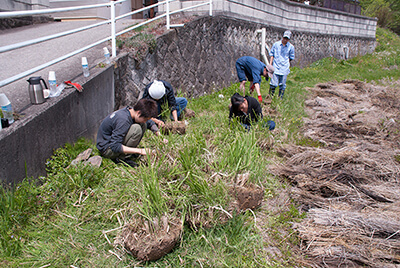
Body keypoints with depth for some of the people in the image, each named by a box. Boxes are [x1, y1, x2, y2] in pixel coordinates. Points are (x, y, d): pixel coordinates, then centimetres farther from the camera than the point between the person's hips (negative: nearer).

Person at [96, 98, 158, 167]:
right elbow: (115, 146, -31)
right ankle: (120, 158, -17)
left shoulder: (130, 110, -4)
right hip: (106, 149, -9)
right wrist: (140, 151, -31)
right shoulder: (123, 119, -31)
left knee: (143, 125, -2)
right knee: (137, 129, -27)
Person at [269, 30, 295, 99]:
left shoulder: (291, 47, 6)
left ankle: (280, 98, 15)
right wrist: (270, 65, 4)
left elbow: (291, 58, 17)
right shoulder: (276, 44, 6)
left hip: (284, 68, 1)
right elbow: (272, 55, 11)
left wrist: (288, 64, 8)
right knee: (273, 83, -7)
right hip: (276, 67, -1)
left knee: (282, 85, 4)